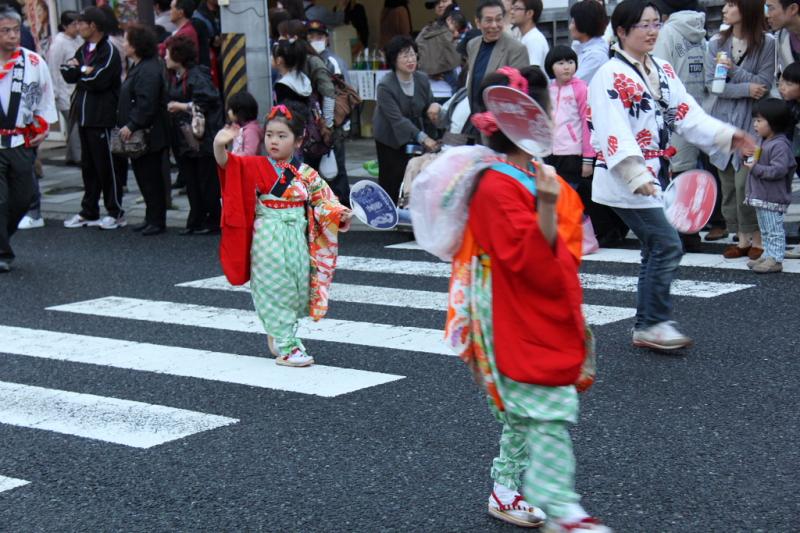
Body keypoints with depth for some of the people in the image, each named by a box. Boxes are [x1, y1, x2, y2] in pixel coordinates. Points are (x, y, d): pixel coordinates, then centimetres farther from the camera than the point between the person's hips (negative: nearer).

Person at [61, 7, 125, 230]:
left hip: (103, 118, -8)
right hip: (85, 116, 8)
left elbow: (99, 81, -21)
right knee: (88, 166, 13)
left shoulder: (109, 51, -11)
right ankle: (89, 212, 21)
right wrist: (85, 71, -11)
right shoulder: (84, 50, 15)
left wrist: (79, 71, -4)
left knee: (106, 166, -2)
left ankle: (116, 213, 6)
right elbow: (67, 73, 7)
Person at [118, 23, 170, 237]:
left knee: (150, 177, -4)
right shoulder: (138, 67, 16)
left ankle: (157, 221, 2)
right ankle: (151, 218, 23)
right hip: (138, 133, 11)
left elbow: (146, 104, -25)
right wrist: (127, 126, 16)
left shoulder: (149, 70, -18)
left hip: (148, 135, -11)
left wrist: (131, 126, -24)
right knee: (143, 175, 15)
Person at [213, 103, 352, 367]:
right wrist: (219, 146, -37)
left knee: (298, 287, 10)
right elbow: (227, 164, -17)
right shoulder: (256, 167, -4)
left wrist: (340, 214, -12)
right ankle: (286, 347, 4)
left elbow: (323, 199, 6)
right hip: (269, 240, -3)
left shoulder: (306, 174, 2)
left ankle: (279, 334, 32)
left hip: (297, 241, 3)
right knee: (275, 288, -1)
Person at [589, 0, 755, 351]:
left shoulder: (663, 72, 12)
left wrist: (725, 136, -7)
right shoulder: (611, 75, -13)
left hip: (653, 177, 9)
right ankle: (655, 323, -3)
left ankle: (645, 328, 19)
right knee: (667, 245, -12)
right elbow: (614, 134, -23)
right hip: (624, 180, -9)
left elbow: (688, 115, 8)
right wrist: (637, 177, -32)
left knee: (655, 250, 11)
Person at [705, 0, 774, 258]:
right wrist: (746, 88, -12)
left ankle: (757, 239, 2)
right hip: (722, 119, 4)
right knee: (728, 183, 6)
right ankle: (742, 239, 15)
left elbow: (764, 84, -6)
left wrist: (734, 71, -15)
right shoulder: (716, 43, 5)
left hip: (751, 121, -4)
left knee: (744, 182, -11)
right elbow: (711, 83, -2)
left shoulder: (766, 43, -4)